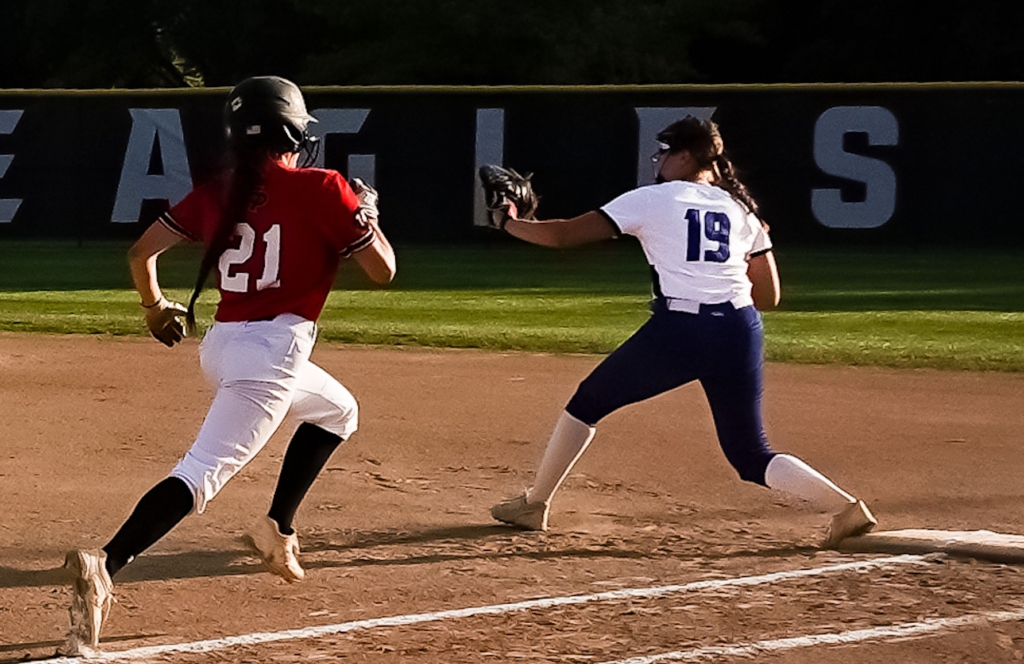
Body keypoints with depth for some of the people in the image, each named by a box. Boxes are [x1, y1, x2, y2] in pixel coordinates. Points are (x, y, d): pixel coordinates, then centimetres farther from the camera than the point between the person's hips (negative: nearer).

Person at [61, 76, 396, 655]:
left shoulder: (219, 193, 9)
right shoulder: (322, 190, -6)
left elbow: (142, 251, 8)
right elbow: (383, 269, -2)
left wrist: (155, 307, 26)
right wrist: (367, 211, 15)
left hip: (221, 344, 8)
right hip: (274, 351, -8)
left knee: (336, 410, 32)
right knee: (202, 473, -18)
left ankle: (278, 528, 25)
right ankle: (105, 567, -36)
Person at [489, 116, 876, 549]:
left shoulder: (651, 200, 7)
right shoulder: (741, 209, 19)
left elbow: (565, 235, 5)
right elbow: (769, 296, 18)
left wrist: (509, 224, 21)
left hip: (678, 333, -4)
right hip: (740, 334, 4)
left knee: (588, 403, 18)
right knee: (751, 456, 11)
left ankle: (534, 504, 25)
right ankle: (847, 508, -7)